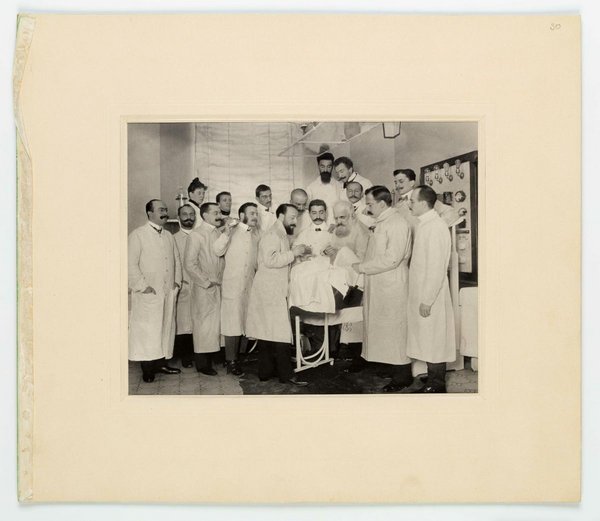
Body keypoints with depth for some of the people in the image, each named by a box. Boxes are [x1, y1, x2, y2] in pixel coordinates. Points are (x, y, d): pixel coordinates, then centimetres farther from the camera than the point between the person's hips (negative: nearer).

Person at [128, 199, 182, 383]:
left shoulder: (169, 236, 16)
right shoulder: (137, 235, -4)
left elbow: (176, 260, 21)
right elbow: (131, 264, -10)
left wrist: (177, 281, 9)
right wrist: (142, 286, -14)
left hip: (168, 292, 6)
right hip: (148, 293, -6)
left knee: (166, 327, 9)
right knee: (147, 330, -4)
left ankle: (161, 362, 18)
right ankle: (147, 369, 1)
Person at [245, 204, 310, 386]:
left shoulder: (281, 235, 22)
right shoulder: (272, 235, -11)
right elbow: (270, 260, -25)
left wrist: (296, 255, 17)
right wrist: (293, 253, -18)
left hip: (275, 291, 10)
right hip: (270, 291, -10)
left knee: (267, 332, 10)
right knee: (280, 334, -10)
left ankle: (266, 372, 14)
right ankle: (286, 374, -7)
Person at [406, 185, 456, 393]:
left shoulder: (435, 228, -18)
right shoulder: (425, 225, 12)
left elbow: (436, 268, -21)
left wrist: (427, 300, -20)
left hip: (431, 296, -9)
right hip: (422, 293, 9)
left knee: (433, 342, 0)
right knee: (428, 342, 14)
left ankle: (436, 386, 9)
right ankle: (434, 382, 22)